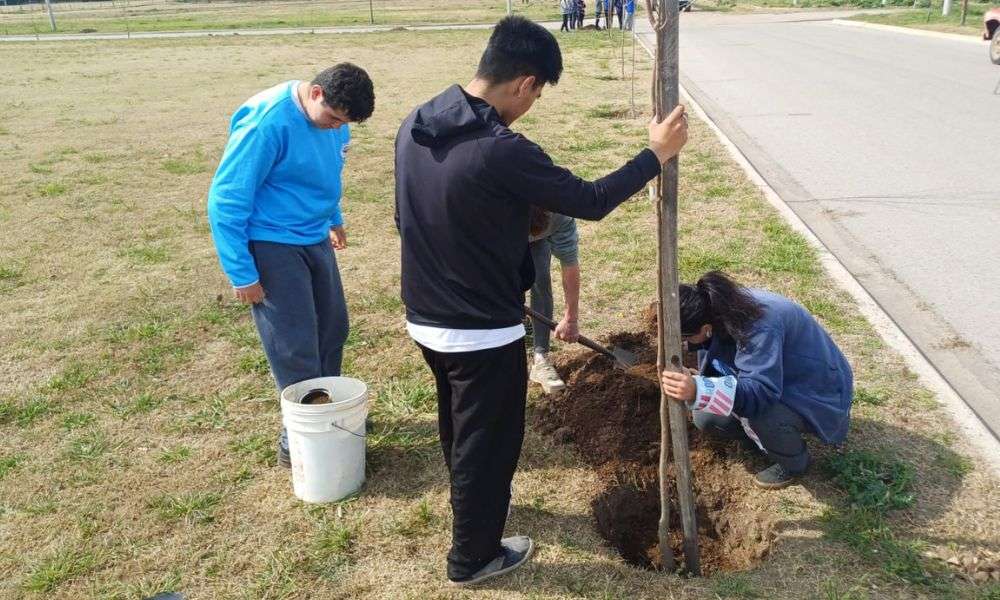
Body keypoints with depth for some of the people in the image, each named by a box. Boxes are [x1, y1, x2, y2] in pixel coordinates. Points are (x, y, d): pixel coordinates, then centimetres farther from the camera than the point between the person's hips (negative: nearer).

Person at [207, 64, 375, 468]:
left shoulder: (332, 116, -2)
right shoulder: (267, 122, -25)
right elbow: (226, 200, -20)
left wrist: (333, 218, 28)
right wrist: (242, 274, -18)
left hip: (315, 238, 8)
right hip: (271, 246, -7)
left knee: (333, 330, 15)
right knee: (295, 349, -2)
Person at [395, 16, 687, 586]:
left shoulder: (414, 126, -1)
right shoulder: (502, 151, -27)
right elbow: (590, 201, -17)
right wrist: (658, 154, -3)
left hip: (425, 318, 8)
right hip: (483, 331, -8)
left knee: (458, 429, 29)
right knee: (488, 442, 13)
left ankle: (473, 505, 53)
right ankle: (474, 557, 32)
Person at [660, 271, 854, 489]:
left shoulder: (758, 327, -36)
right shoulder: (720, 309, -11)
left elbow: (761, 393, -46)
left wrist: (698, 391, -58)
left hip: (819, 396, -7)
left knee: (757, 414, -36)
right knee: (705, 418, -6)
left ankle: (795, 462, -4)